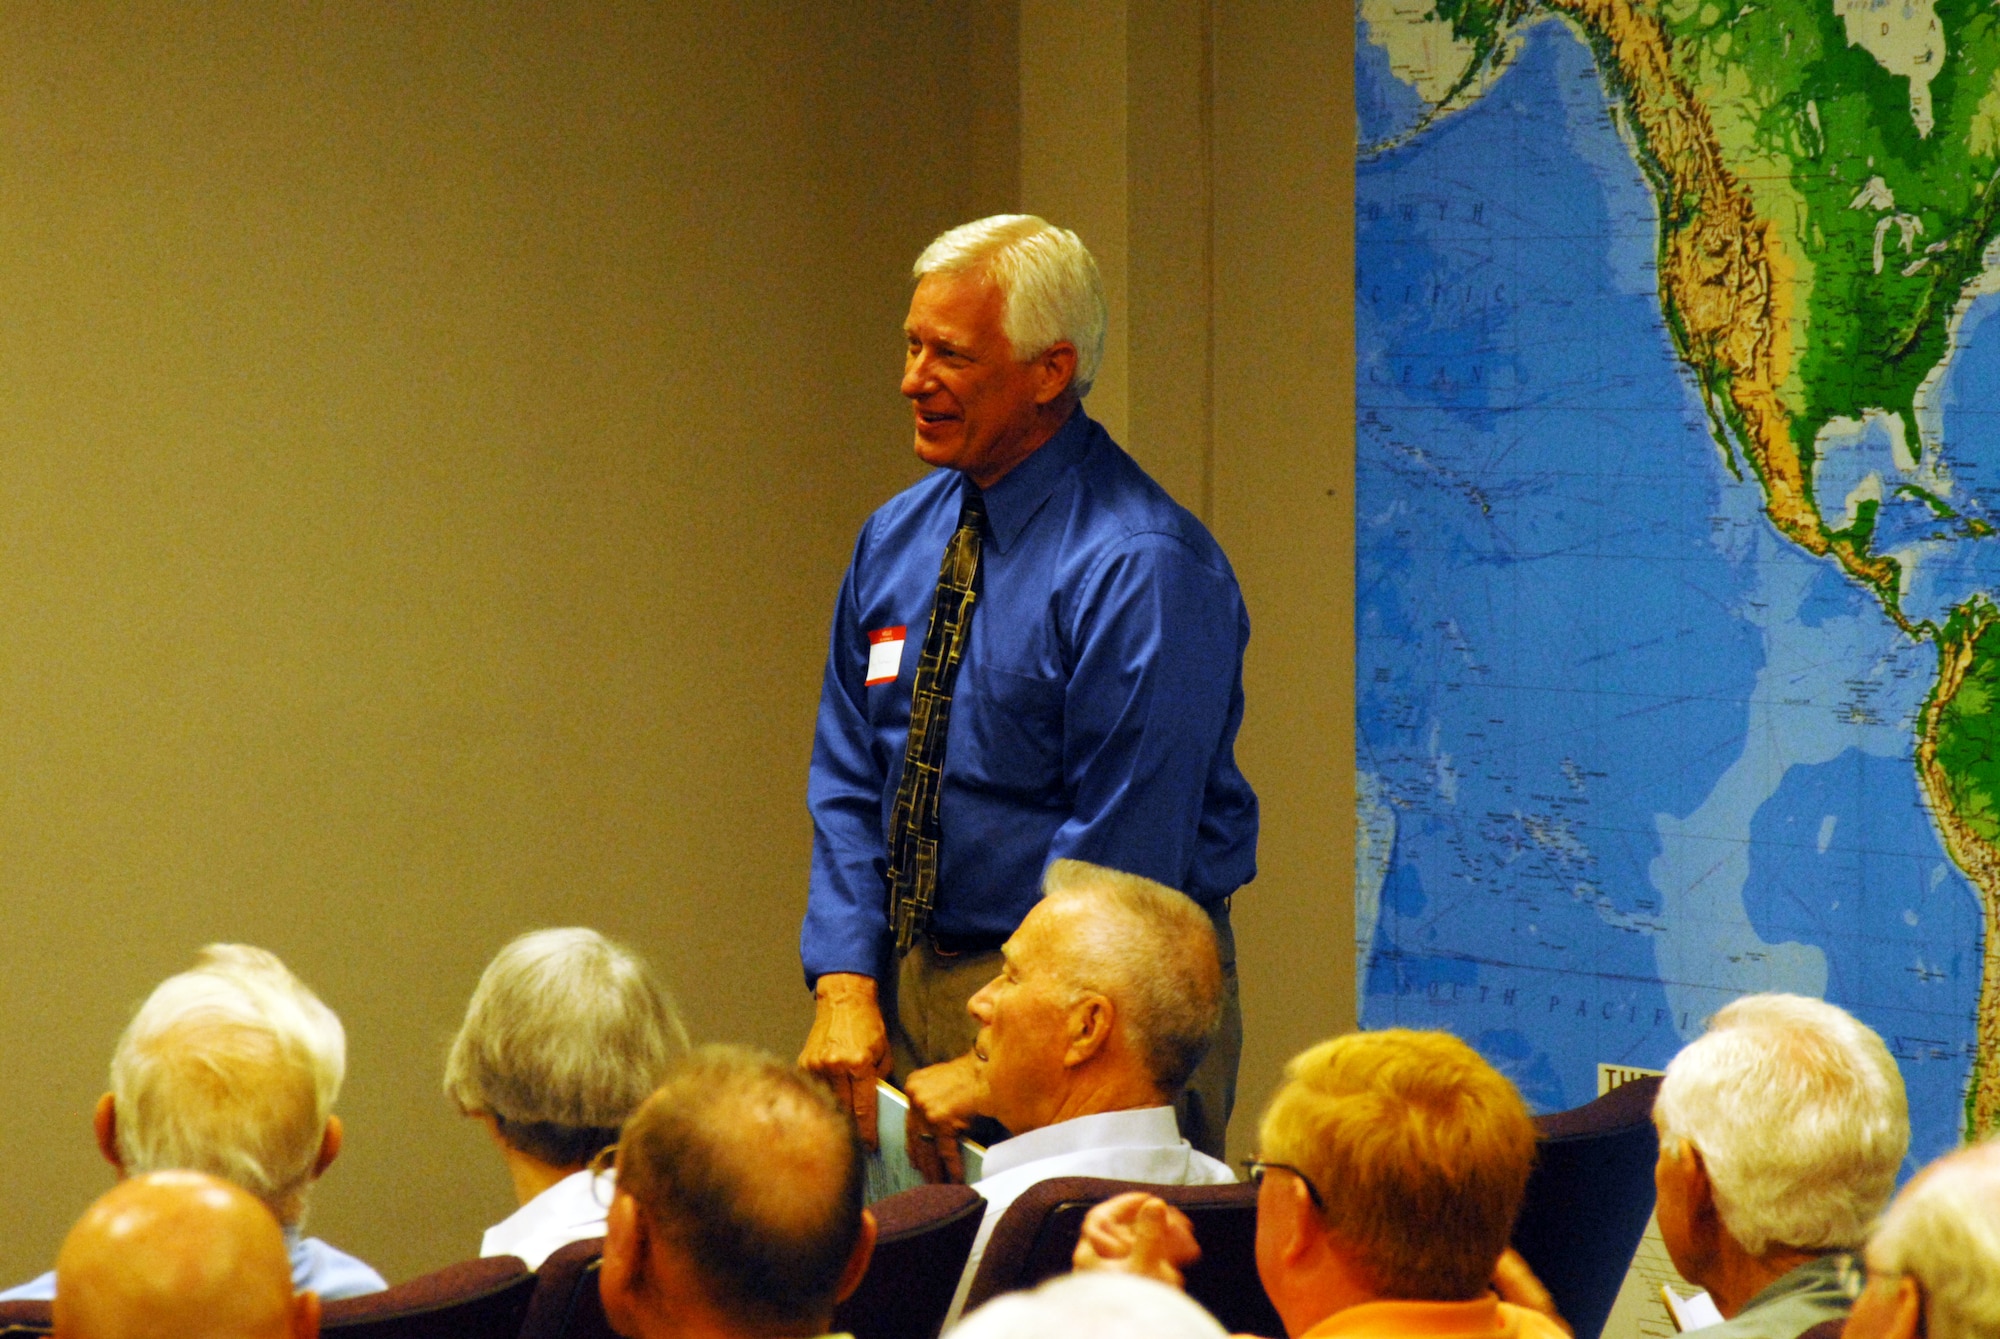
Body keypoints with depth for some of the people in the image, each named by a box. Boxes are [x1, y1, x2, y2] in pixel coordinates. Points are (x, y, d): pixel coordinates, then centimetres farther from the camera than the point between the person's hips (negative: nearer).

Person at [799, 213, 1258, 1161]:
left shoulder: (1141, 568, -16)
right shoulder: (897, 540, 8)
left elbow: (1120, 849, -18)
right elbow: (848, 785, 10)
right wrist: (846, 987, -4)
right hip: (911, 976, 7)